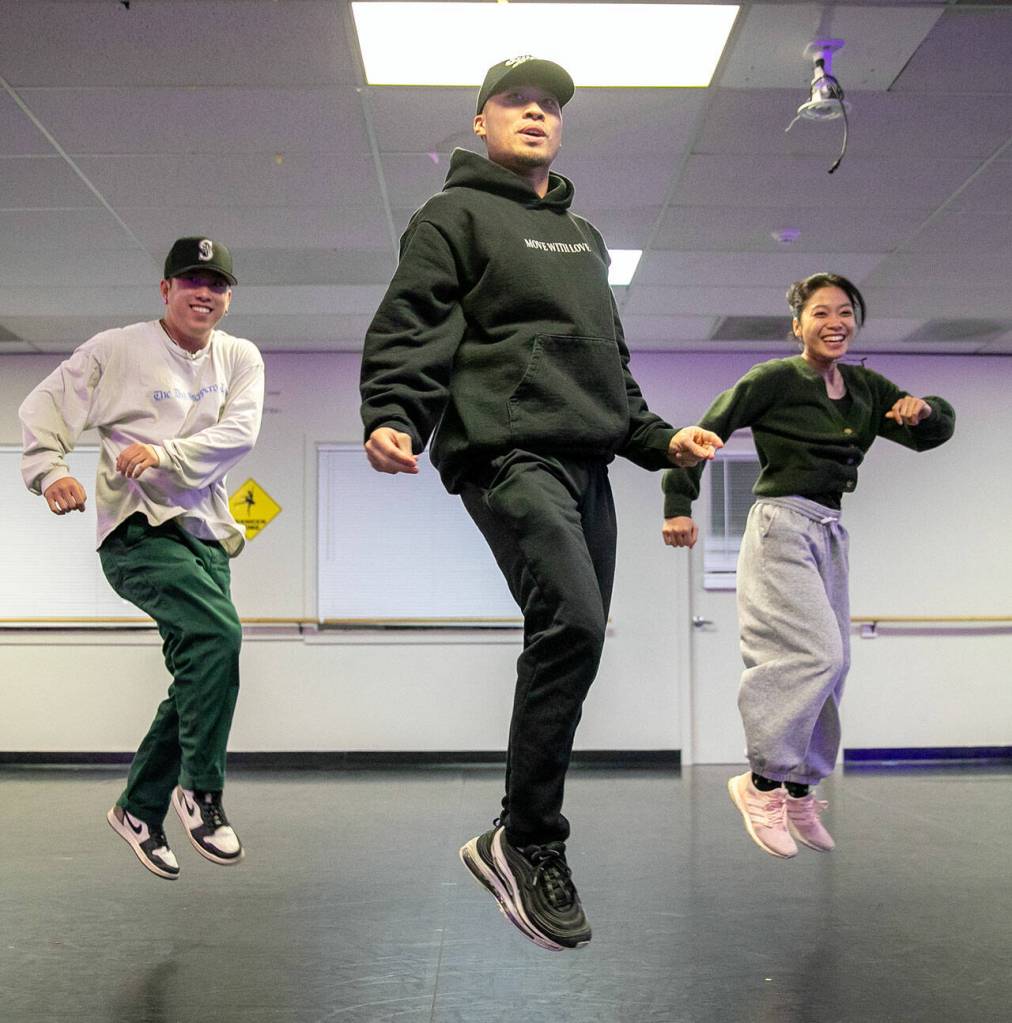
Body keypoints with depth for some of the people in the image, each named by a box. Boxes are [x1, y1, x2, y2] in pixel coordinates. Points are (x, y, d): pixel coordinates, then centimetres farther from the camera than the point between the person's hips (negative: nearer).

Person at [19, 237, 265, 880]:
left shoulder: (241, 358, 10)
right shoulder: (117, 350, 1)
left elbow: (240, 432, -5)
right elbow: (43, 409, 0)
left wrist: (165, 454, -20)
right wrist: (51, 470, -19)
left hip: (206, 536, 6)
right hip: (138, 531, -6)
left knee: (199, 679, 7)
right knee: (218, 634, -28)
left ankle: (139, 811, 25)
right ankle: (200, 788, -12)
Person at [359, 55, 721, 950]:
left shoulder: (584, 237, 28)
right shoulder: (455, 215, 6)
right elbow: (408, 329, -6)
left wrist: (660, 439, 22)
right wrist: (392, 418, -23)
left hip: (587, 461, 8)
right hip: (507, 451, -8)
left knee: (575, 640, 4)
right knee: (572, 623, -23)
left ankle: (524, 840, 15)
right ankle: (527, 842, -12)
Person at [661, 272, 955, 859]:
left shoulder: (866, 388, 11)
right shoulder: (776, 379, -8)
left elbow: (934, 434, 16)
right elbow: (707, 431, -9)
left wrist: (926, 409, -7)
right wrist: (680, 504, -15)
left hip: (831, 534, 7)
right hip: (783, 527, -7)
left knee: (831, 666, 8)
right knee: (816, 654, -18)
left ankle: (799, 791, 22)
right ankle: (763, 782, -5)